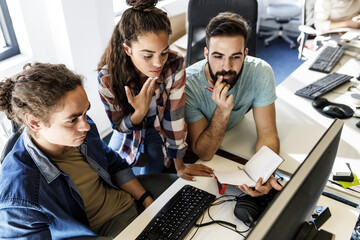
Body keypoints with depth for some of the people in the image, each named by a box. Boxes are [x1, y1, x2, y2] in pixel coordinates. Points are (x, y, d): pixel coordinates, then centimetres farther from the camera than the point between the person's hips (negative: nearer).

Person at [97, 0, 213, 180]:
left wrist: (180, 166, -17)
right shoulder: (108, 79, -33)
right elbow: (119, 125, -18)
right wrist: (140, 111, -41)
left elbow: (175, 118, -26)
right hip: (129, 135, 1)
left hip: (160, 135, -1)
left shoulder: (174, 66, -35)